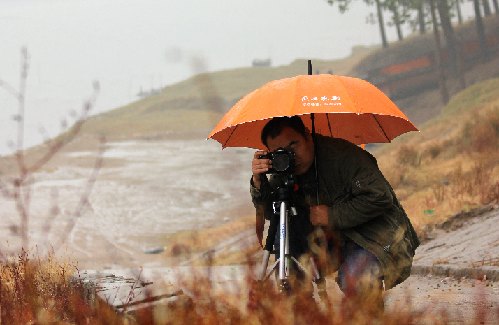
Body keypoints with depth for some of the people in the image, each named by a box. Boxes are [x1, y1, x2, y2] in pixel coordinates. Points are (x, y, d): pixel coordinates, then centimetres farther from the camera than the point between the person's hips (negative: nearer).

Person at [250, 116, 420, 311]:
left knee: (357, 281, -36)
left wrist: (333, 216, -23)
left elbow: (381, 198, -26)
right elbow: (270, 212, -2)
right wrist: (258, 183, -21)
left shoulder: (343, 155, -22)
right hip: (337, 236, 7)